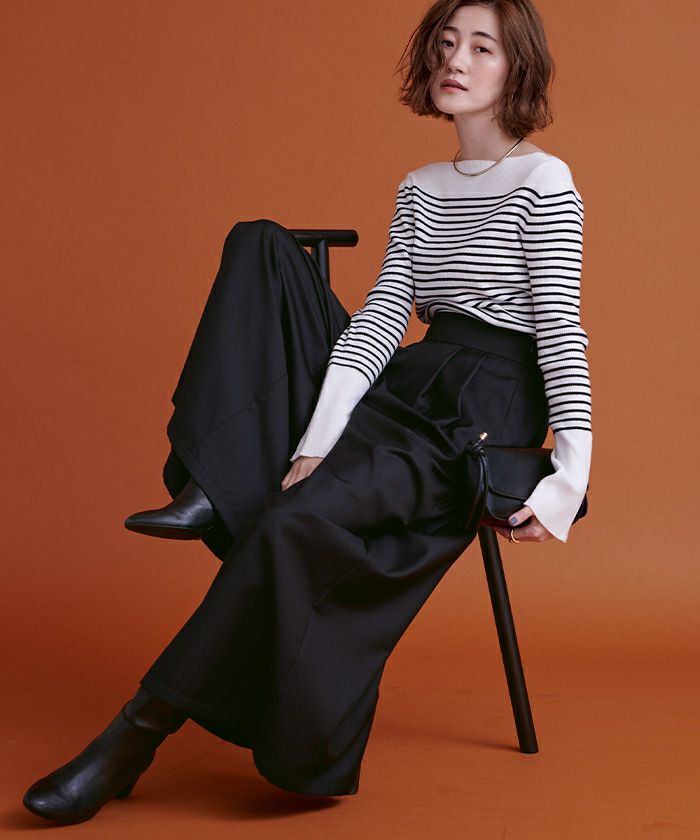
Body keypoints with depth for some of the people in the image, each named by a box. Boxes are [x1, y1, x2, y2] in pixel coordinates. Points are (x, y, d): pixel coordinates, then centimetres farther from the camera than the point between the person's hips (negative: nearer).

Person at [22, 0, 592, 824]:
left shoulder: (543, 183, -4)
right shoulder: (419, 190, 14)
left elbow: (561, 331, -11)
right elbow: (381, 316, 3)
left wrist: (569, 481, -21)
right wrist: (317, 439, -12)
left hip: (488, 413, -7)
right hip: (410, 385, 7)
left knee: (298, 522, -31)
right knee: (260, 245, -5)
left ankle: (138, 732, -21)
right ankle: (217, 488, -18)